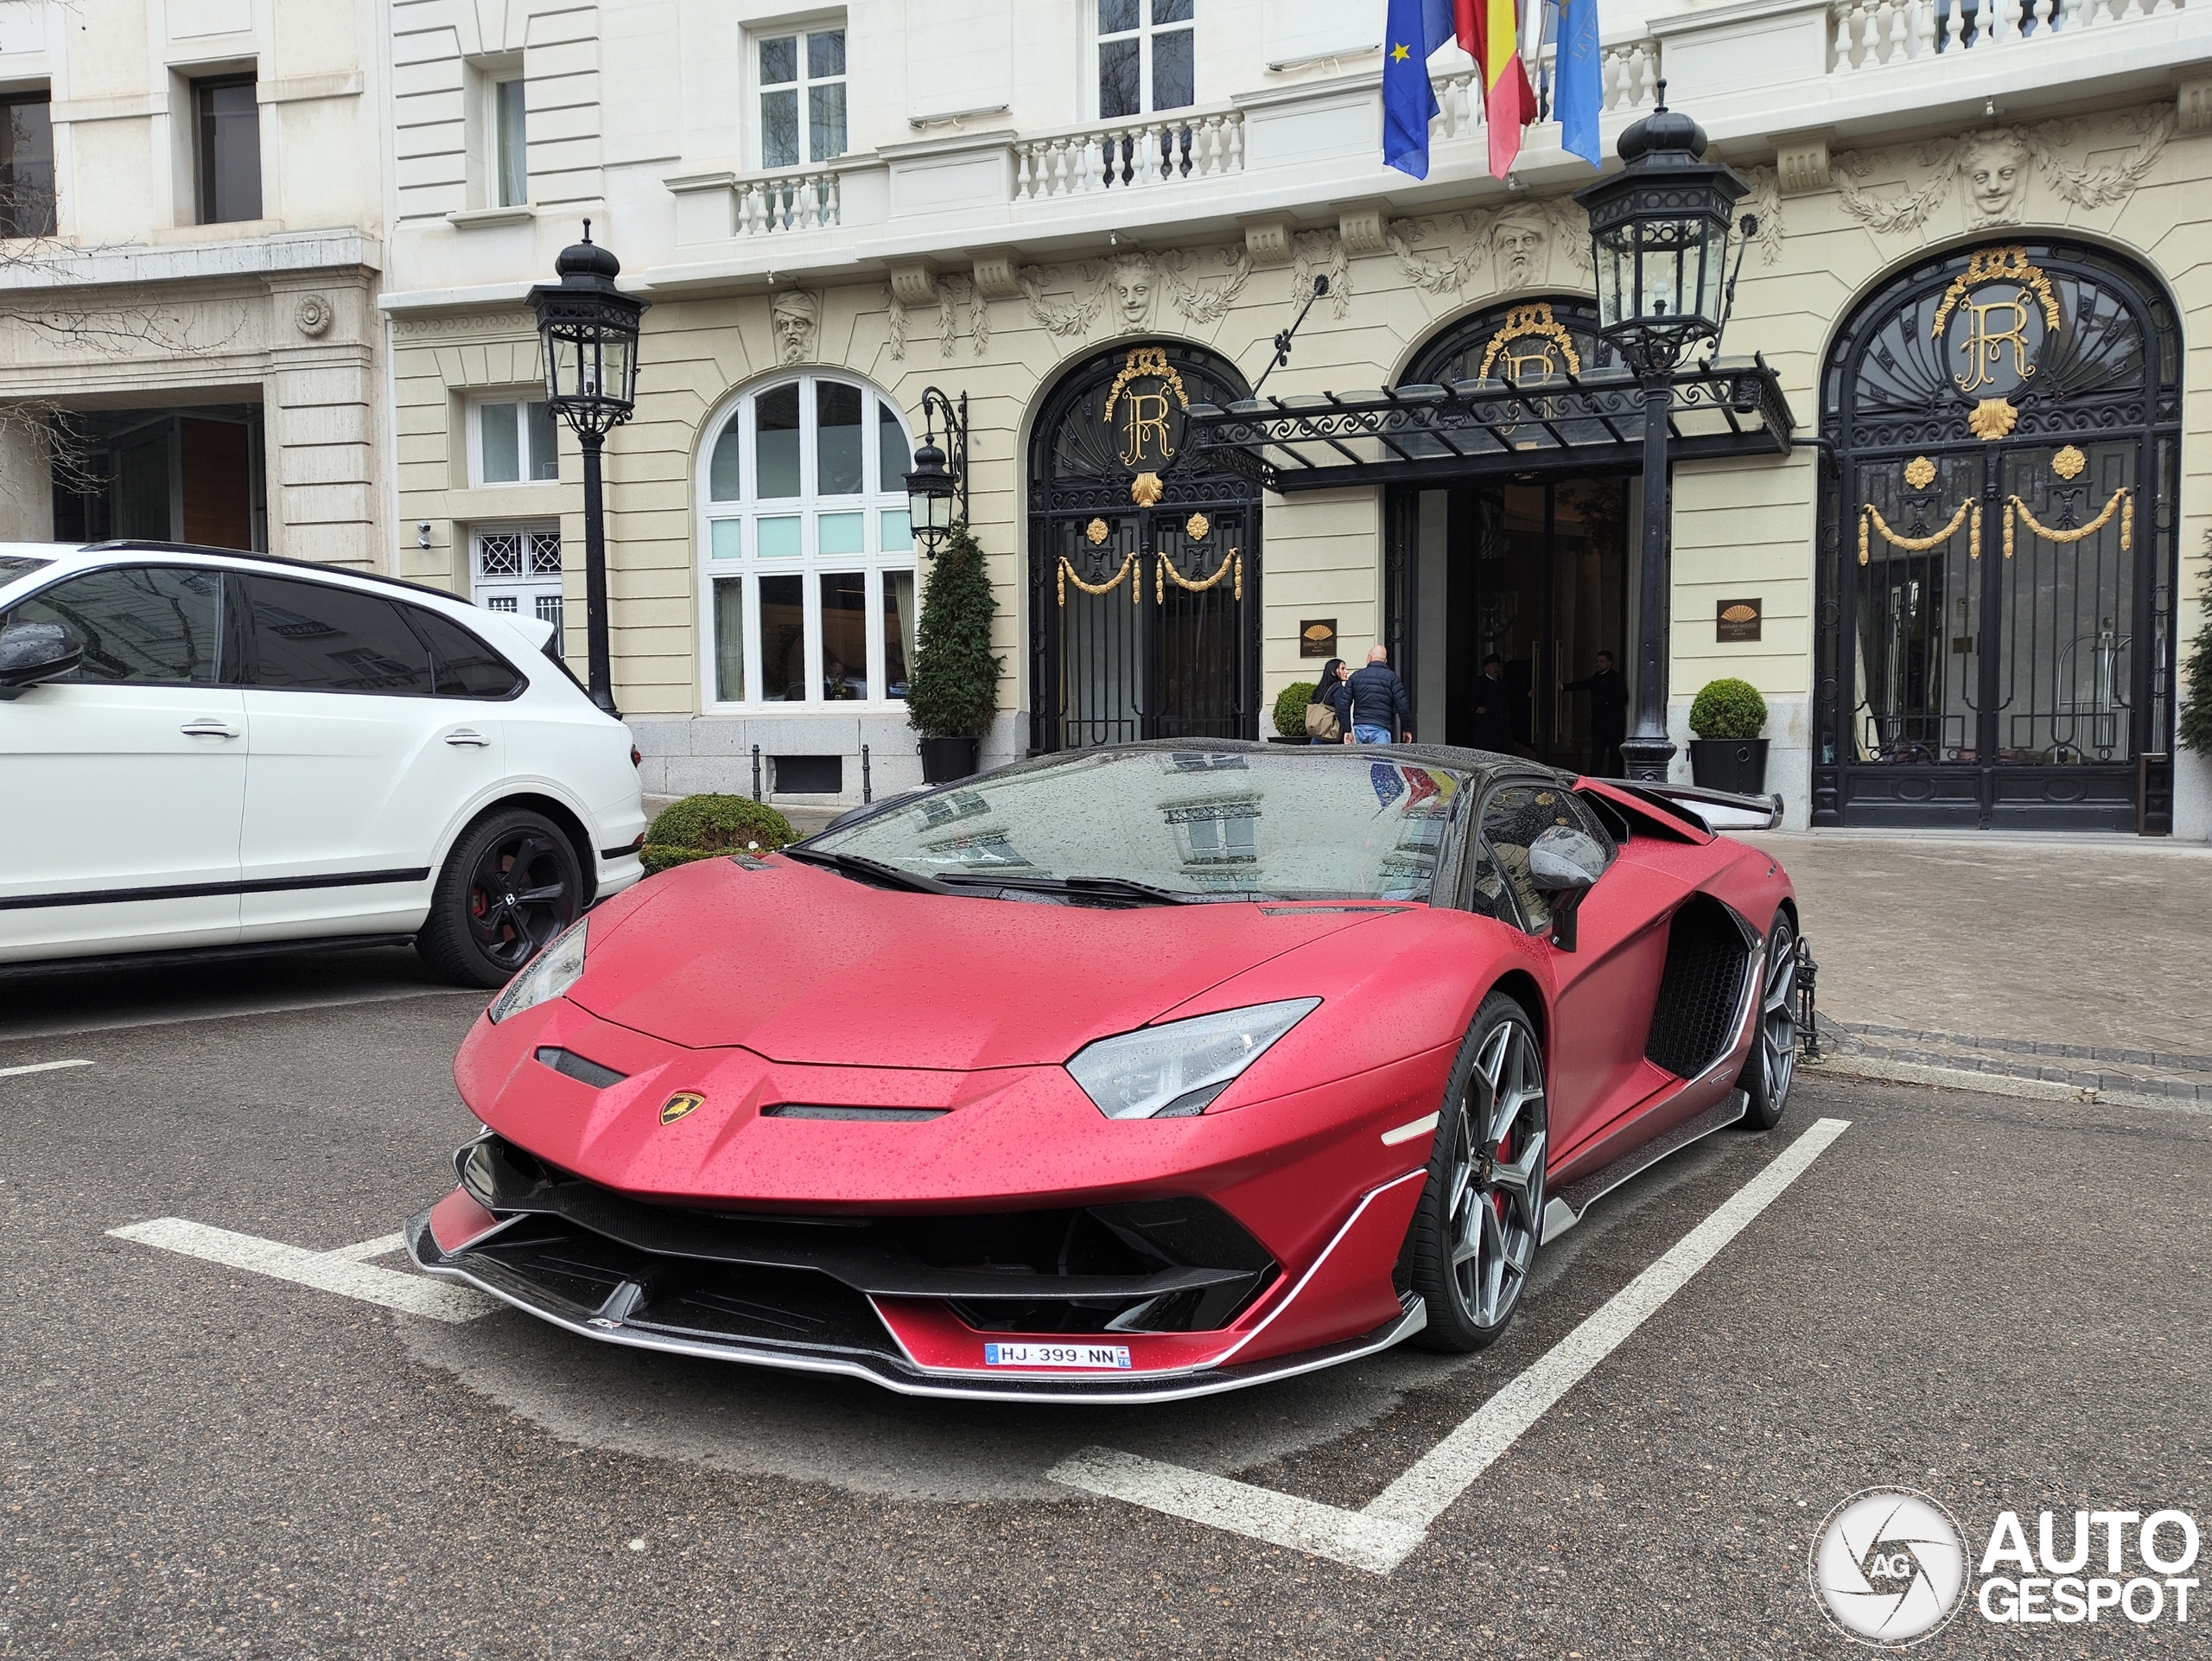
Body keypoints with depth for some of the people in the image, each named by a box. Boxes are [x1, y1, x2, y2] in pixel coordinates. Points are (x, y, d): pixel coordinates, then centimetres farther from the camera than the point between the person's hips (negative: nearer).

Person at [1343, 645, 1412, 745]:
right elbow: (1402, 705, -3)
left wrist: (1347, 730, 11)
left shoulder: (1356, 676, 11)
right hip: (1380, 729, -4)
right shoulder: (1391, 677, 2)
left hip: (1359, 728, 4)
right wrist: (1407, 730, 7)